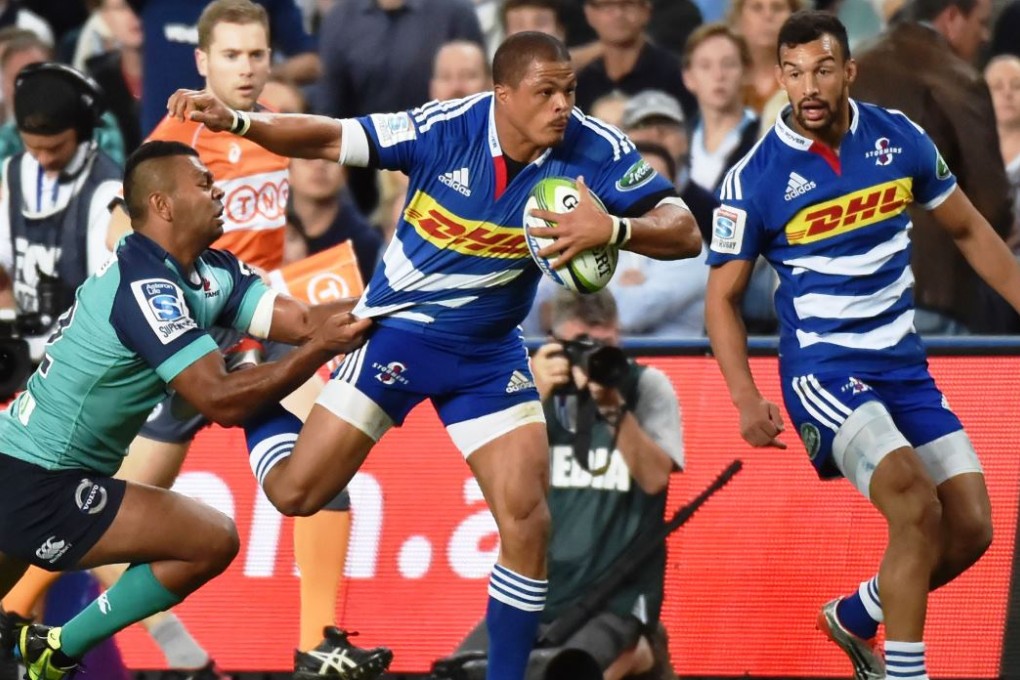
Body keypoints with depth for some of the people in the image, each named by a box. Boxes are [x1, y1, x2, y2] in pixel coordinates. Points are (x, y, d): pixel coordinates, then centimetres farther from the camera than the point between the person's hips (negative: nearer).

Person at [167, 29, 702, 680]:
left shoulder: (594, 150, -19)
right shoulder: (444, 129, -23)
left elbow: (684, 233, -19)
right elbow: (328, 139, -16)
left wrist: (612, 228, -38)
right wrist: (236, 120, -31)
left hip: (489, 352, 2)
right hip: (397, 331, -1)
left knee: (527, 520, -10)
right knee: (293, 492, 0)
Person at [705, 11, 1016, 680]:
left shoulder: (899, 138, -1)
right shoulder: (755, 180, -11)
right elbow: (724, 297, -3)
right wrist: (747, 399, -16)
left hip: (904, 366, 5)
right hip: (823, 368, -5)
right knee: (917, 506, -27)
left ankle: (855, 618, 24)